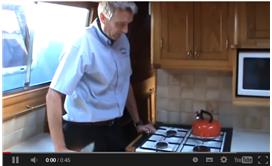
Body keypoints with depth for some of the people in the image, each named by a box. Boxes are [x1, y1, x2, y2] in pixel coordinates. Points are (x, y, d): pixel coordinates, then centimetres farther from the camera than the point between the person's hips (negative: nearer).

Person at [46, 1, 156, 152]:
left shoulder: (123, 41, 1)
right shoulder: (82, 44, -21)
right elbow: (53, 96, -23)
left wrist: (138, 122, 15)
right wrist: (60, 148, -25)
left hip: (113, 127, 7)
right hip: (84, 130, -6)